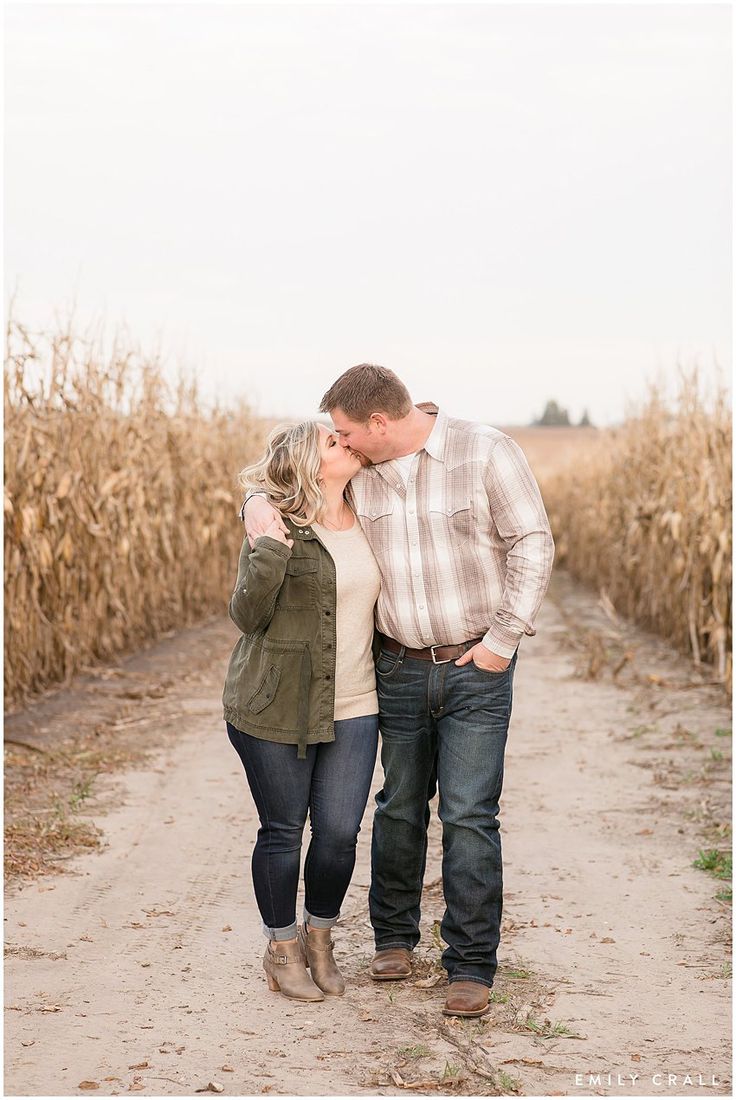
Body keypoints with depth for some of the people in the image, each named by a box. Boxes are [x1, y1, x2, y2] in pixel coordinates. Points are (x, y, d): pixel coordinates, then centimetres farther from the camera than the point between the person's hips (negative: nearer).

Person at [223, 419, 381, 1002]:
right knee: (282, 832, 6)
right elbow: (247, 616, -11)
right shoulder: (276, 528, -11)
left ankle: (319, 940, 27)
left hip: (352, 708, 5)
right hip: (277, 709, -4)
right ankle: (282, 949, 26)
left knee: (340, 832, 2)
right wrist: (269, 556, -29)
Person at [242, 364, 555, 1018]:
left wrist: (505, 638, -13)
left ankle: (472, 966, 5)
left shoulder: (486, 452, -11)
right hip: (401, 669, 4)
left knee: (469, 816, -5)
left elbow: (533, 544, -10)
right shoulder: (358, 473, 2)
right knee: (399, 806, 13)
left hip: (477, 668, -4)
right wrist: (258, 504, -8)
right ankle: (394, 937, 31)